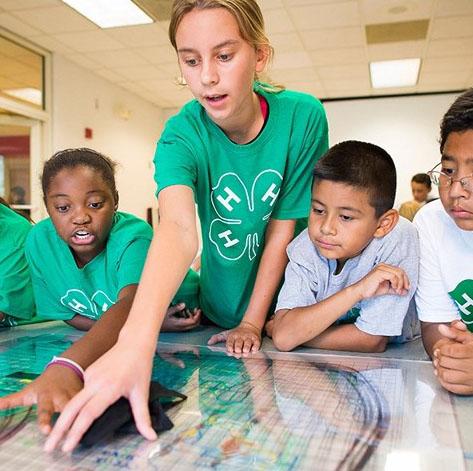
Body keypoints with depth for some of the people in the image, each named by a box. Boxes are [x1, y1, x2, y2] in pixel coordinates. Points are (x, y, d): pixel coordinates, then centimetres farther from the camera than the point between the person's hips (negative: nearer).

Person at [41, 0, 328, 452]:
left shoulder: (302, 117, -21)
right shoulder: (181, 135, -22)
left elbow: (282, 230, -17)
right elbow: (177, 228, -41)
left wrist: (253, 323, -13)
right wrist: (136, 340, -56)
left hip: (287, 310, 0)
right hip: (219, 314, 1)